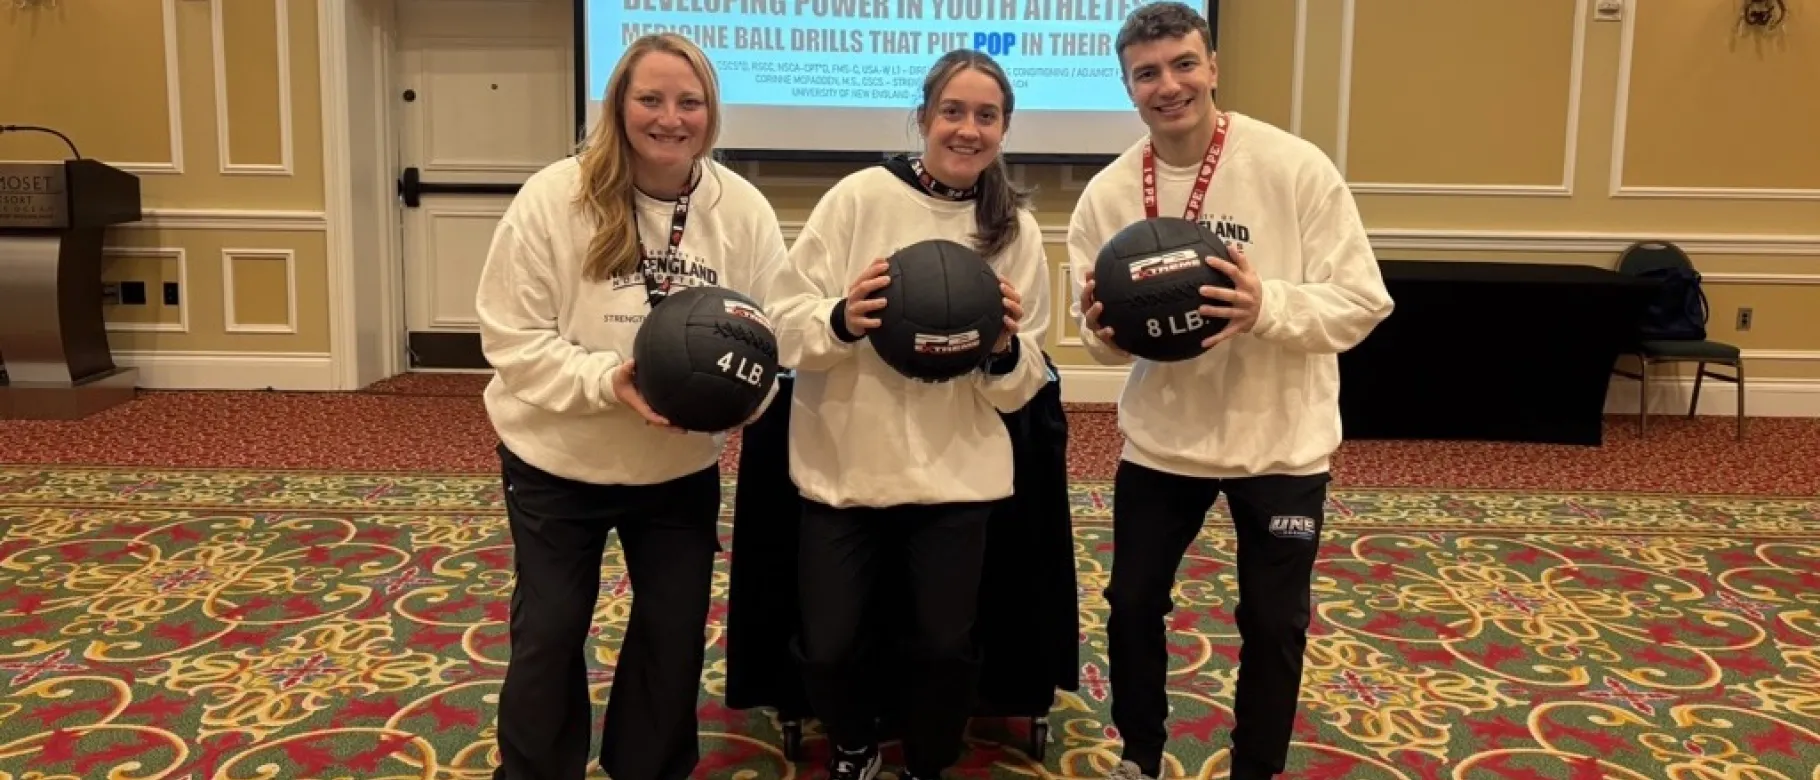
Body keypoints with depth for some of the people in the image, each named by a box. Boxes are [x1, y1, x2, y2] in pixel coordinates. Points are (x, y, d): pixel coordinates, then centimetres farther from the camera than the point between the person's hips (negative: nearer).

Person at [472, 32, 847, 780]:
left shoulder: (740, 207, -8)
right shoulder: (554, 198, -16)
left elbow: (782, 317, -9)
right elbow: (513, 338, -16)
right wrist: (606, 381, -31)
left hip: (682, 467, 3)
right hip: (557, 464, -2)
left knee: (675, 631, 14)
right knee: (549, 633, 11)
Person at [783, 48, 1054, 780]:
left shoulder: (1016, 229, 3)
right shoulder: (860, 197, -5)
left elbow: (1021, 388, 4)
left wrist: (1005, 349, -17)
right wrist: (842, 320, -25)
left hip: (954, 472, 1)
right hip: (844, 465, -1)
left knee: (946, 647, 2)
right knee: (827, 646, 0)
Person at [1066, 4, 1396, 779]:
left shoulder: (1295, 168, -14)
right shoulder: (1107, 193, -4)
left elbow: (1362, 302, -14)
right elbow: (1102, 332, 3)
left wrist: (1268, 307, -31)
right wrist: (1103, 329, -21)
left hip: (1280, 441, -2)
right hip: (1160, 438, 3)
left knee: (1273, 623, 10)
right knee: (1133, 602, 14)